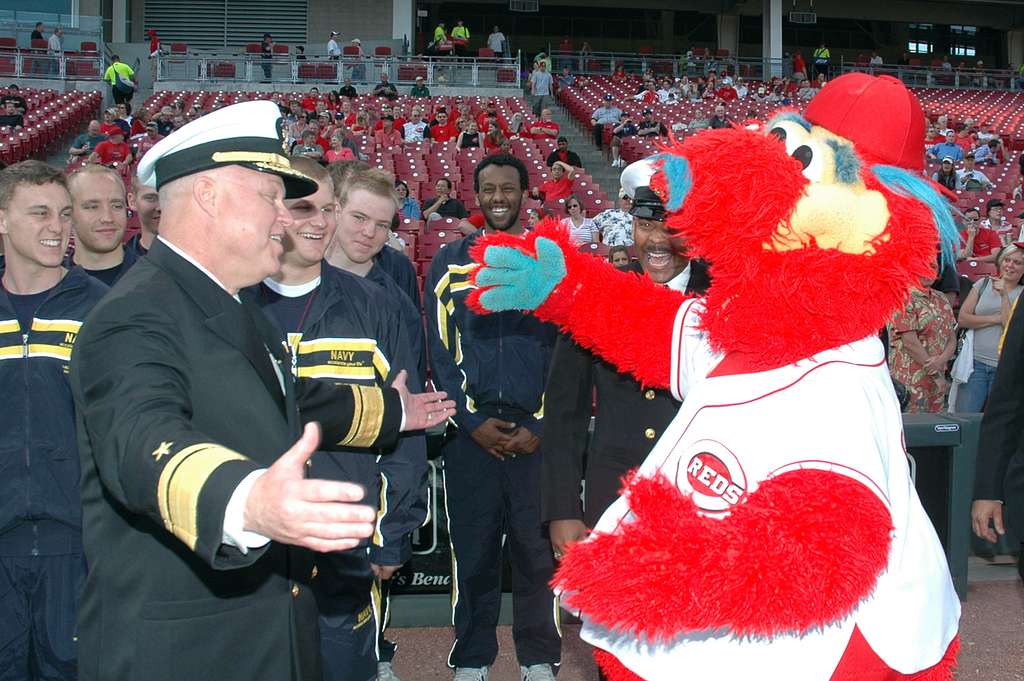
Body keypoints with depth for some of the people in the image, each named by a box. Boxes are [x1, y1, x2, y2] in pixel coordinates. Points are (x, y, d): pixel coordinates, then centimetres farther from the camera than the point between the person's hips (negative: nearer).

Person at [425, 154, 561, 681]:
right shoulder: (449, 264, 9)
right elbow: (441, 351, 5)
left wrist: (539, 426, -4)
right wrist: (473, 421, -6)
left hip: (536, 432, 0)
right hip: (471, 431, 0)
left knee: (537, 549, 2)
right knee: (473, 551, 5)